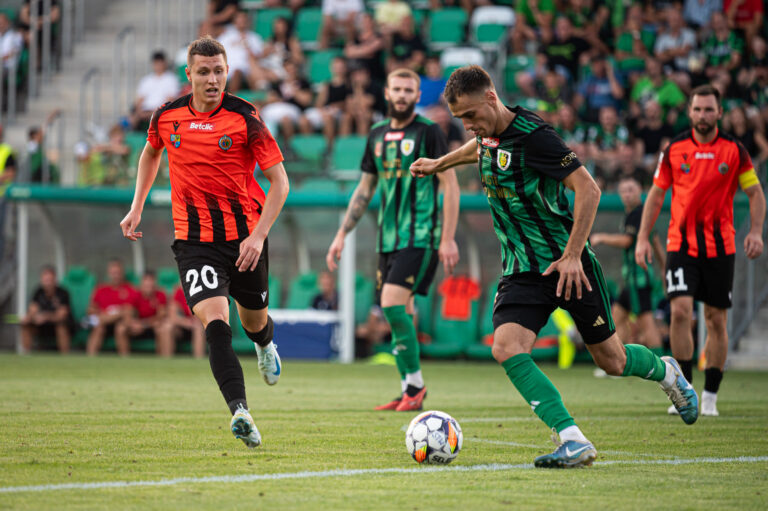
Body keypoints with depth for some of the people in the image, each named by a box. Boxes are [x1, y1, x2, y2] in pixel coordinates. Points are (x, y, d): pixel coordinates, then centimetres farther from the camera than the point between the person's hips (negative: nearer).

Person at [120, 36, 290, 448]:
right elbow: (151, 153, 24)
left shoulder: (245, 118, -10)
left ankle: (265, 345, 58)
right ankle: (240, 412, -32)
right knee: (214, 321, -21)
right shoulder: (166, 117, 0)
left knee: (254, 321, 18)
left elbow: (279, 182, -7)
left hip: (245, 236, 0)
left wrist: (258, 236, -17)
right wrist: (137, 207, 18)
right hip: (194, 240, 0)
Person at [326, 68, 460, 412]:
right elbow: (365, 188, 21)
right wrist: (342, 234, 18)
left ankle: (415, 383, -8)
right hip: (389, 238, 6)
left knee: (393, 303, -18)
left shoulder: (428, 132, -5)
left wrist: (448, 239, -14)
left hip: (421, 237, -6)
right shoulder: (378, 135, 13)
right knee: (400, 314, 6)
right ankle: (409, 393, 11)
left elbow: (450, 185, -7)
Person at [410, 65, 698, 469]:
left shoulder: (533, 136, -20)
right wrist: (439, 164, 44)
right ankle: (574, 443, -22)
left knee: (612, 361, 5)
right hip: (522, 270, 6)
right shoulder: (490, 133, 4)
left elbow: (588, 190, -23)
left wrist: (572, 255, -26)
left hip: (567, 265, -6)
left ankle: (665, 372, 41)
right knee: (506, 349, -20)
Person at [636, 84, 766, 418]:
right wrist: (643, 237, 1)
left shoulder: (734, 150, 0)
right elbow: (656, 195, 9)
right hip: (681, 243, 0)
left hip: (719, 246, 0)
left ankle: (710, 396, 13)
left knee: (716, 320, 3)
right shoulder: (675, 149, 2)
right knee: (680, 310, -15)